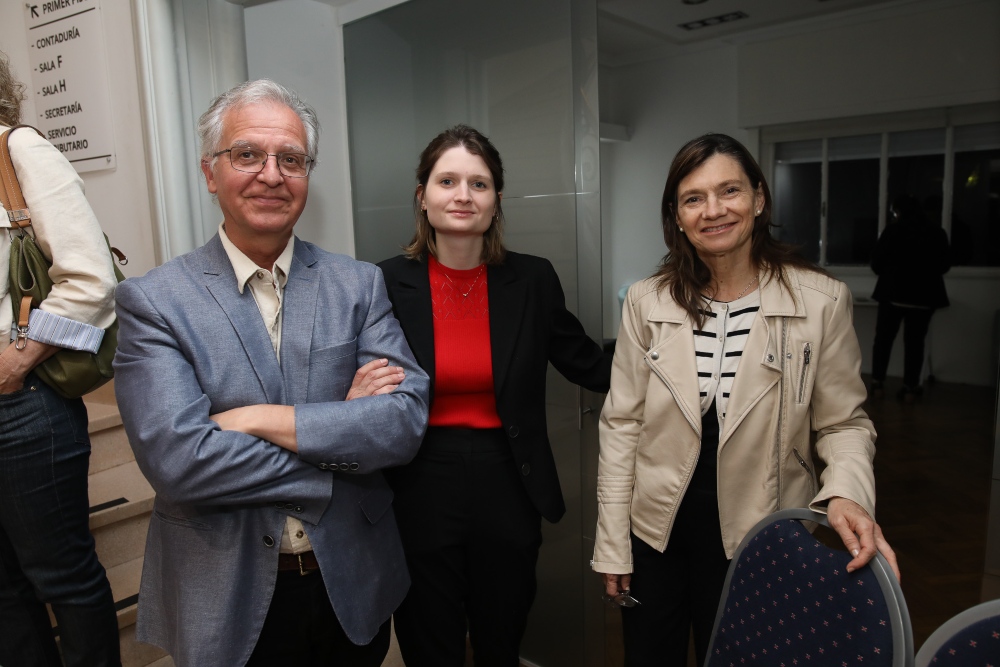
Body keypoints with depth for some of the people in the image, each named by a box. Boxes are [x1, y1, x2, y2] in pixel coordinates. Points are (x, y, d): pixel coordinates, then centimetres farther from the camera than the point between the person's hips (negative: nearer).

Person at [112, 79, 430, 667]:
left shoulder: (359, 285, -3)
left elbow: (406, 421, -13)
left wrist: (258, 418, -20)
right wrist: (343, 425, -17)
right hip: (228, 599, -2)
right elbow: (176, 460, -21)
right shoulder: (152, 301, -9)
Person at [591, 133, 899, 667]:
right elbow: (621, 424, -4)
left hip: (759, 543, -1)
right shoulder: (647, 301, -7)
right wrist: (612, 548, -3)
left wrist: (846, 493, -24)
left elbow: (843, 423, -2)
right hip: (655, 535, 2)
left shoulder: (823, 301, -11)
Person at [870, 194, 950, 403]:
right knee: (915, 341, 8)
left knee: (884, 338, 7)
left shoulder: (893, 230, -4)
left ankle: (877, 384, 8)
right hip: (924, 295, 3)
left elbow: (876, 262, -3)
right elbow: (945, 264, 15)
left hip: (893, 293, -3)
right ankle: (910, 388, 10)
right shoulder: (937, 233, 6)